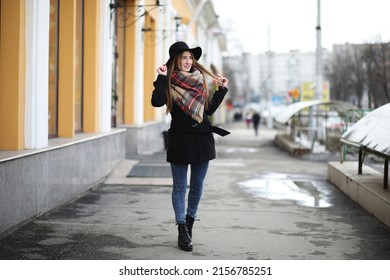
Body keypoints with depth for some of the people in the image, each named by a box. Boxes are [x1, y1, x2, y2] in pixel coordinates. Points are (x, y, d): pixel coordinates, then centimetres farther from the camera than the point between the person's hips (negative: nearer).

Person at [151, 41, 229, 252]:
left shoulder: (200, 80, 10)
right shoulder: (169, 83, -4)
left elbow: (209, 109, 15)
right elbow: (156, 102, -22)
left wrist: (221, 90, 11)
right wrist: (162, 78, -22)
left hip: (202, 139, 5)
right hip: (180, 140, -4)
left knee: (197, 185, 12)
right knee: (180, 187, 2)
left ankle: (189, 222, 31)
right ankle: (183, 232, 8)